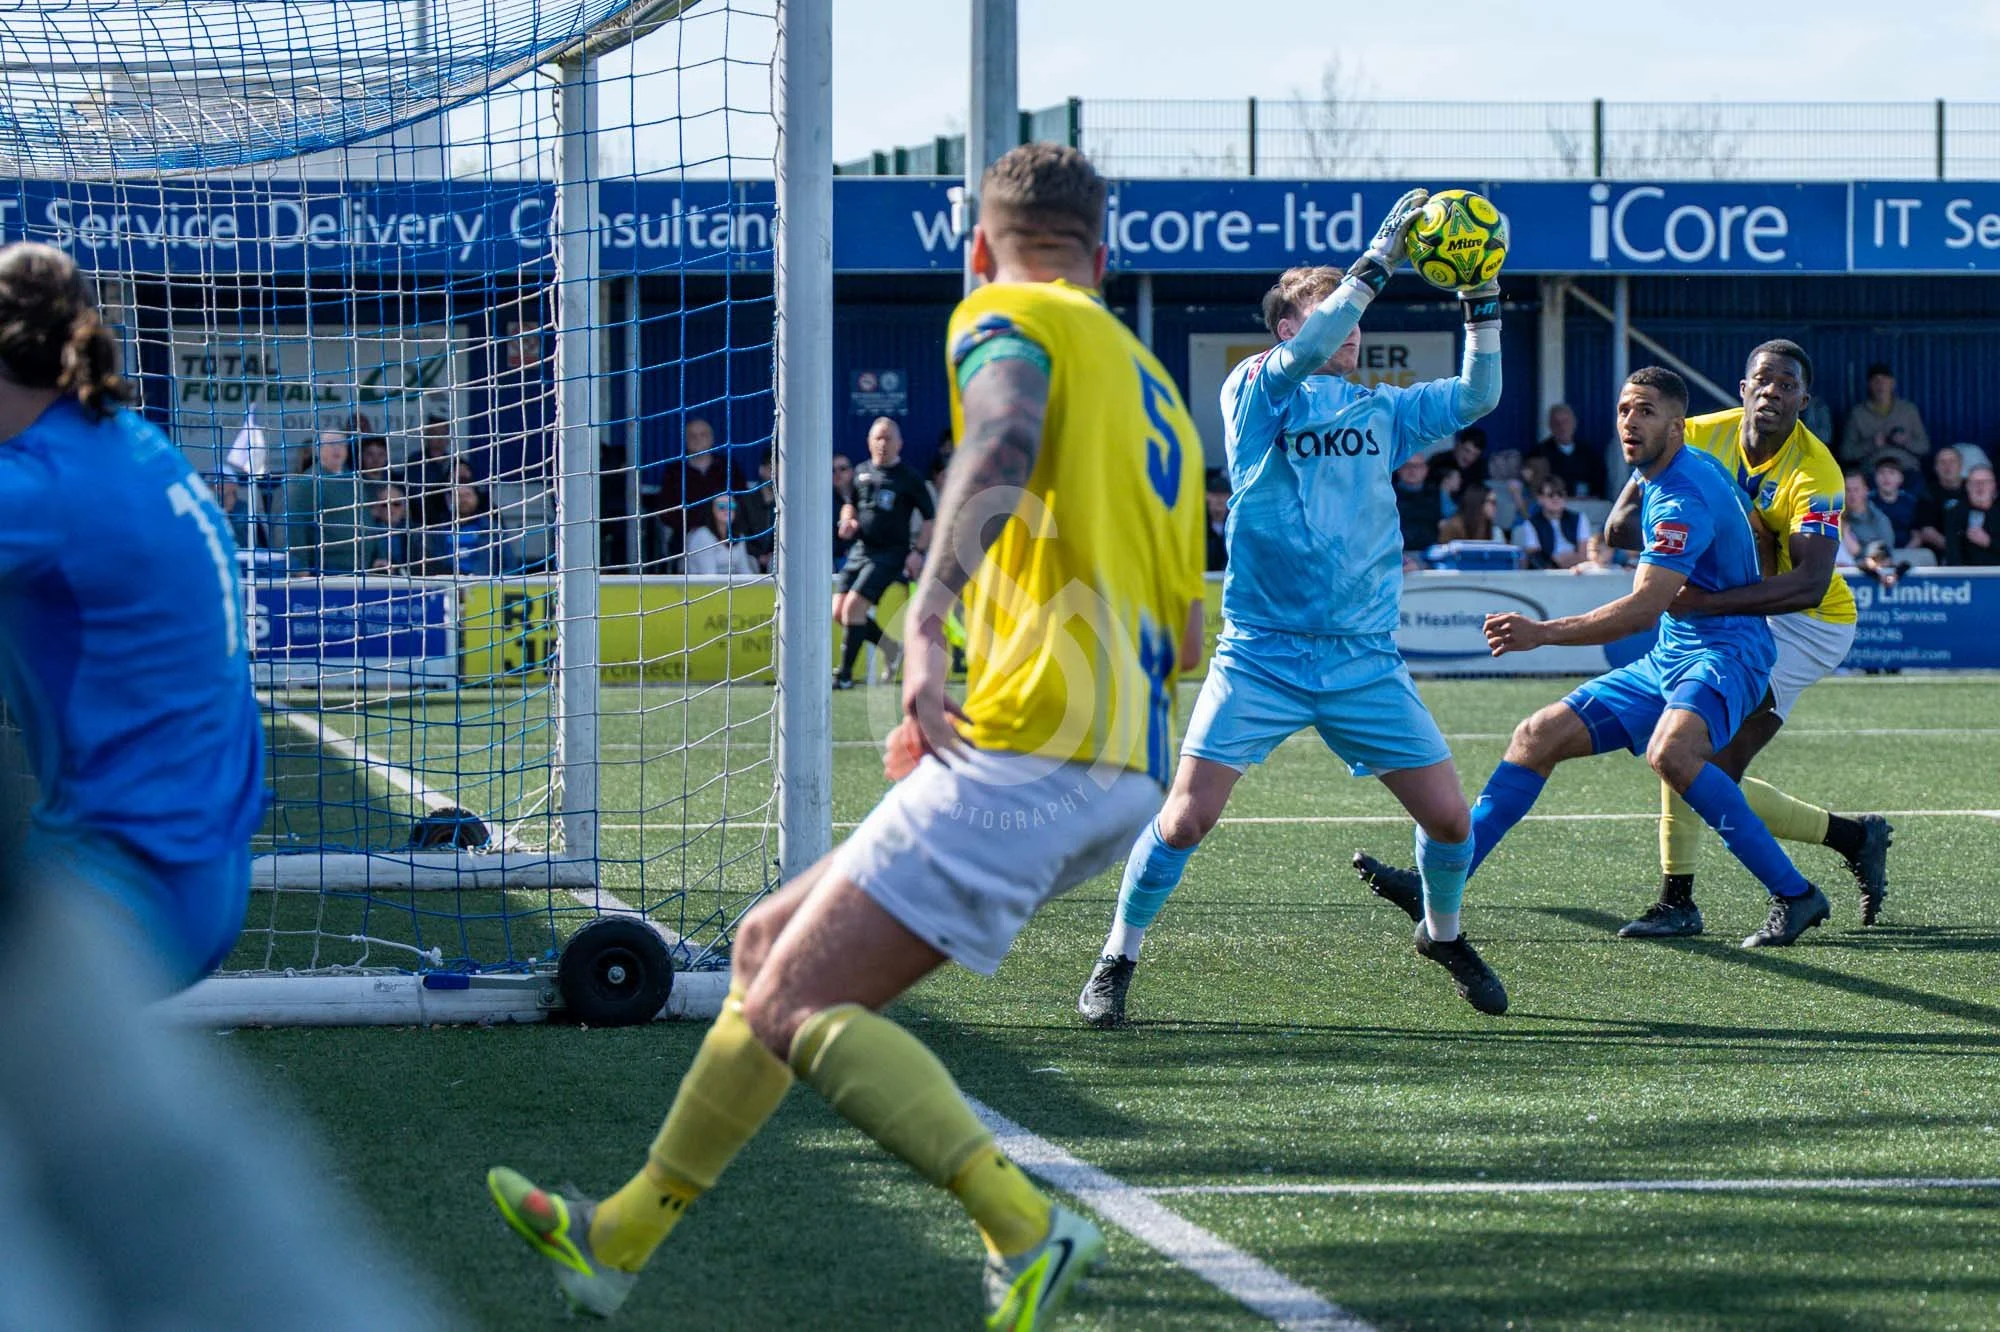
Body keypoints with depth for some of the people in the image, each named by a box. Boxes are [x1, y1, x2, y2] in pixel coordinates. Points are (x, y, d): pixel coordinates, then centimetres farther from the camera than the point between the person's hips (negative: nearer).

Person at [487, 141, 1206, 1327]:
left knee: (797, 1006, -12)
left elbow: (1005, 443, -22)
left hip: (1030, 750, -9)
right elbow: (1186, 638, 29)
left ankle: (1029, 1235, -23)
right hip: (1126, 773, 9)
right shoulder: (1154, 386, 27)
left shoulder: (1008, 319, 2)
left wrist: (931, 616, -35)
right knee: (773, 947, 17)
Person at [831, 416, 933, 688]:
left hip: (890, 554, -6)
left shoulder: (909, 477, -4)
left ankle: (845, 674, -11)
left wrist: (918, 551, -10)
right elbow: (851, 504, 26)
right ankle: (891, 647, 20)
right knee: (839, 612, 0)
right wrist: (847, 521, 4)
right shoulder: (862, 472, 11)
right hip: (860, 550, 7)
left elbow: (930, 518, 0)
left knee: (853, 606, -18)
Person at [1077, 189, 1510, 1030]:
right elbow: (1305, 354, -18)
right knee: (1185, 818, -11)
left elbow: (1477, 398, 10)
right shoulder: (1256, 392, 1)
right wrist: (1380, 258, -20)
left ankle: (1442, 934, 30)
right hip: (1261, 655, -4)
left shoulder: (1381, 412, 14)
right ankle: (1116, 962, 7)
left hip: (1365, 660, 4)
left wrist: (1482, 301, -1)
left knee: (1448, 815, 1)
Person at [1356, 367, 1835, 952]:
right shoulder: (1656, 479, 11)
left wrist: (1543, 633, -33)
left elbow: (1645, 606, -29)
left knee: (1670, 752, -39)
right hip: (1668, 658, 10)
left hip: (1722, 654, -10)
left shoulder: (1683, 498, -20)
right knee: (1538, 737, 4)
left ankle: (1794, 894, -31)